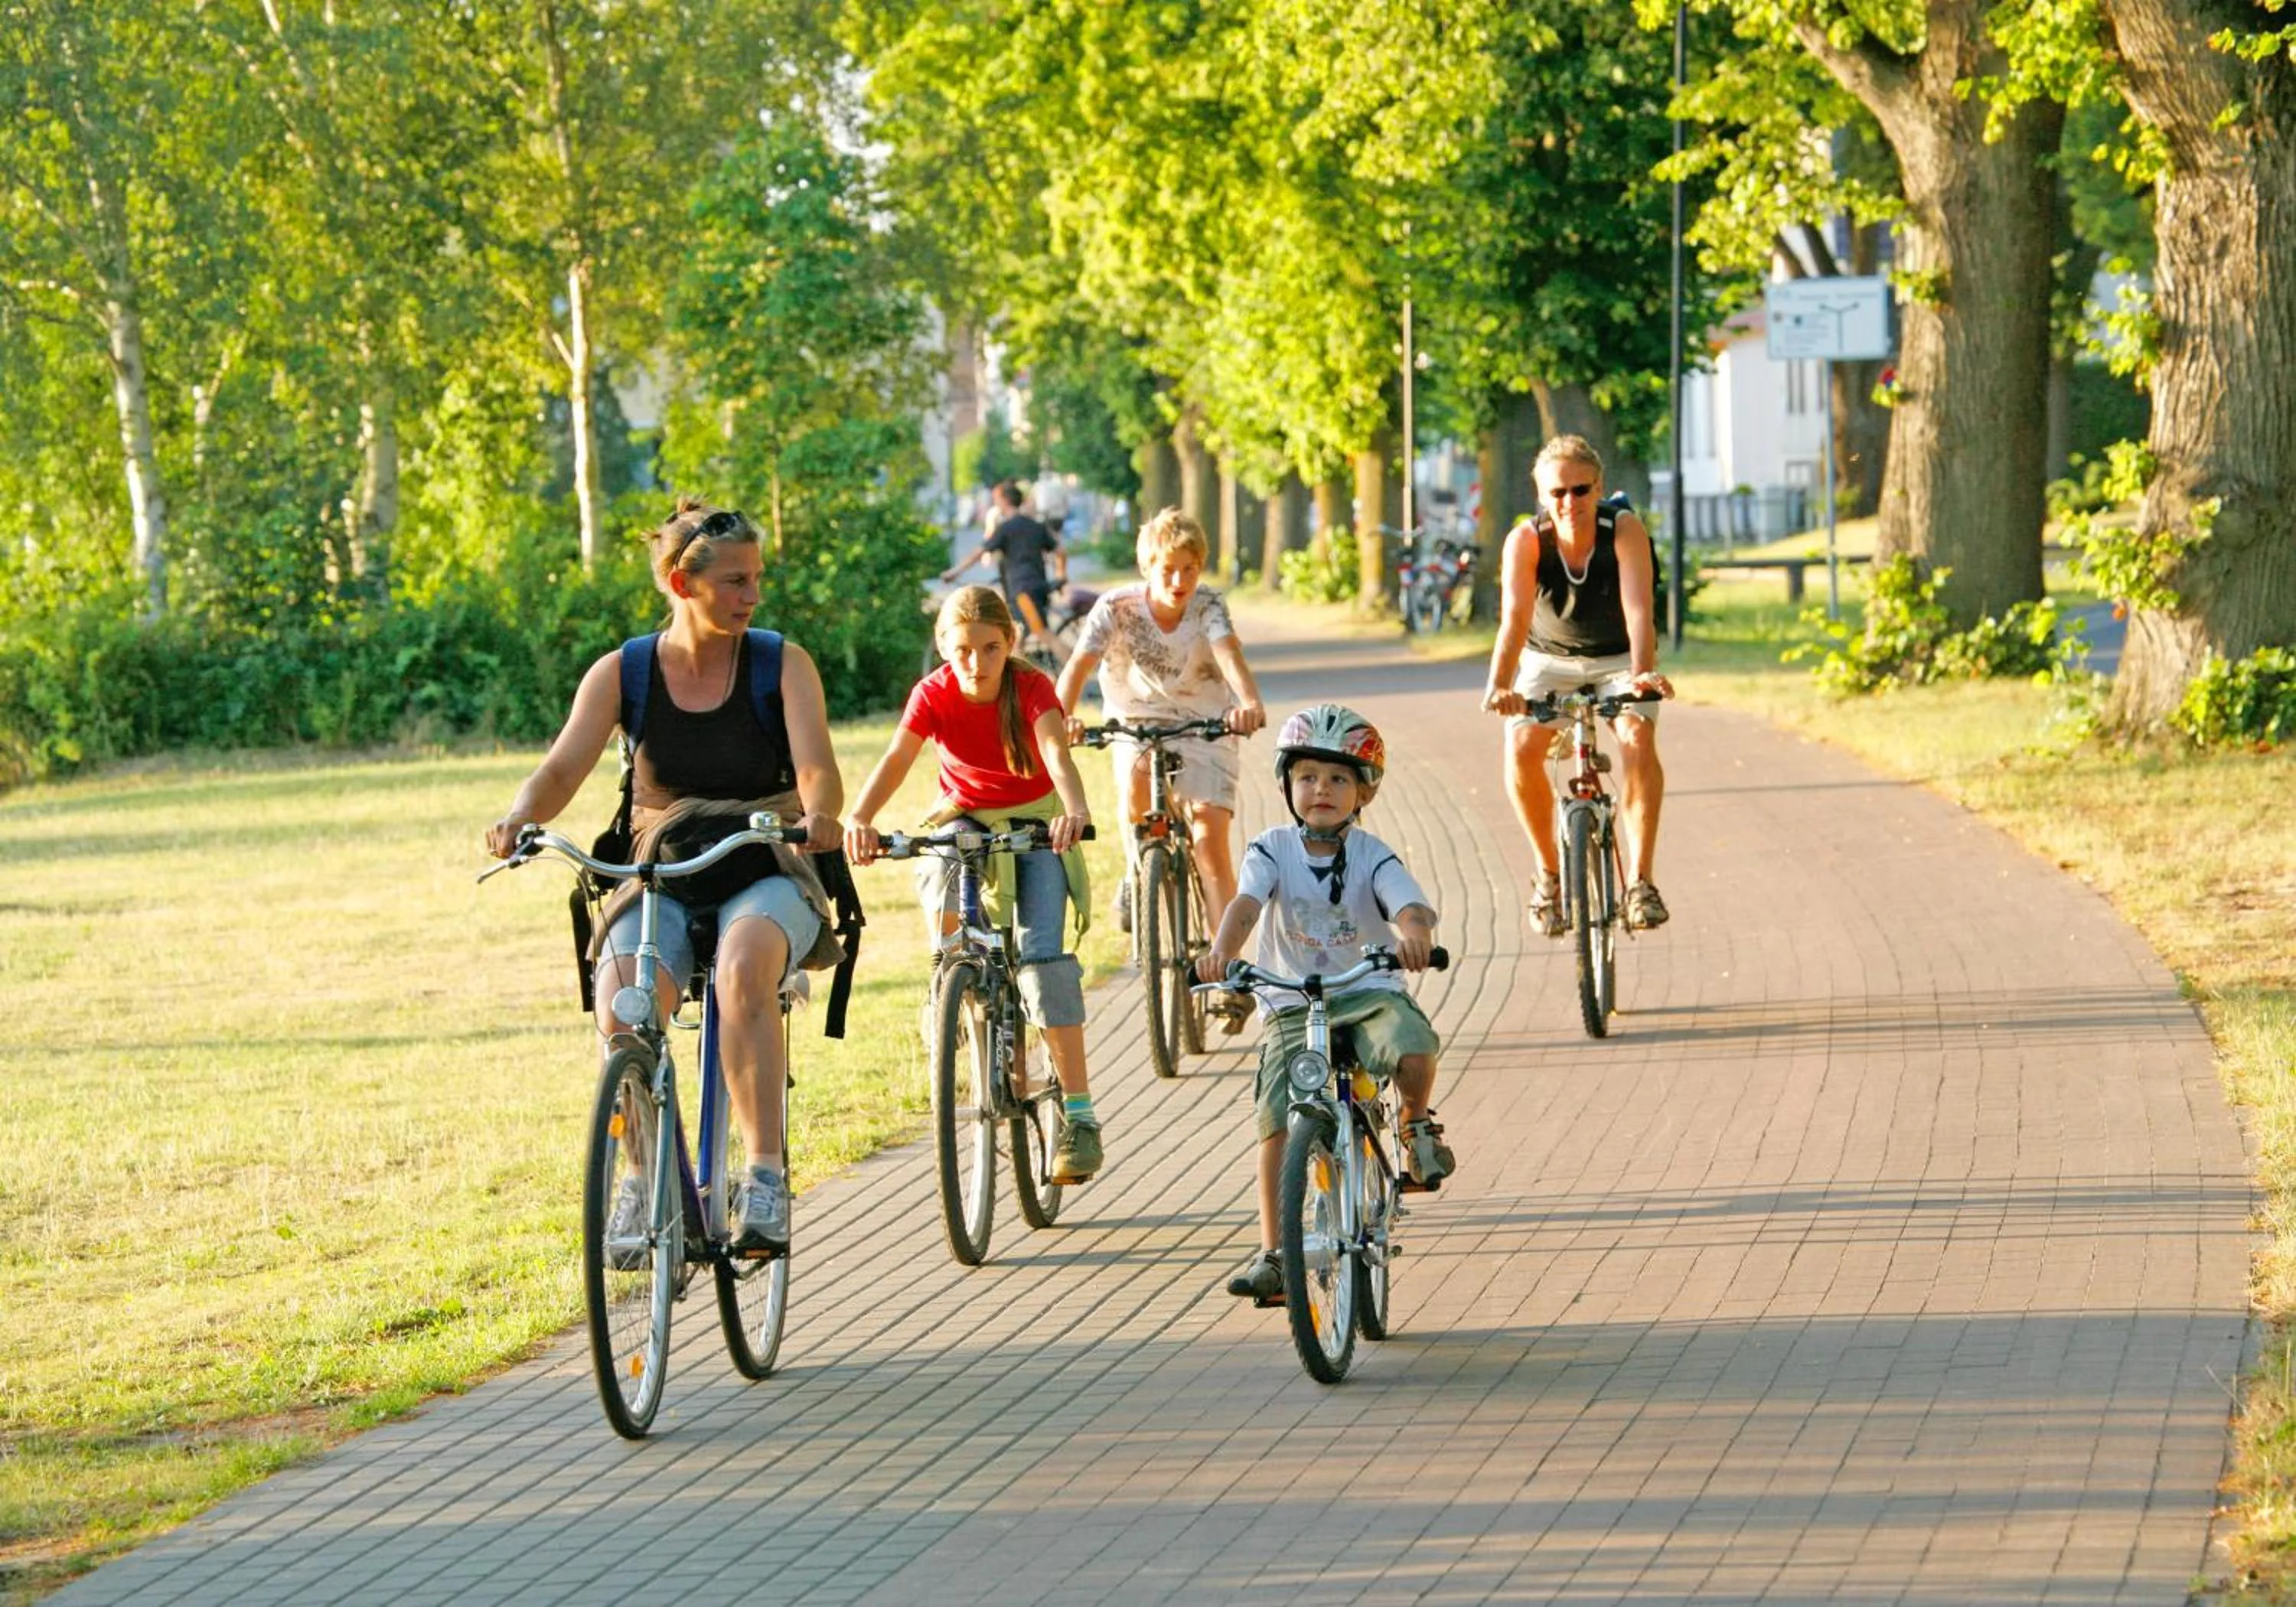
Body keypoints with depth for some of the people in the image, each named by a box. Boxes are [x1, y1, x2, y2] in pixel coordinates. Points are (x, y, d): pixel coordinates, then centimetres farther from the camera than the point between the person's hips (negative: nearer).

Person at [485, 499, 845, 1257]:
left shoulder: (782, 664, -2)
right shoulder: (622, 674, 1)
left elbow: (817, 769, -15)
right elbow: (563, 768, -10)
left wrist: (818, 813, -39)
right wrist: (521, 817, -33)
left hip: (766, 875, -1)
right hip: (662, 877, 1)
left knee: (744, 966, -38)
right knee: (621, 1009, -31)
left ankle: (767, 1177, -37)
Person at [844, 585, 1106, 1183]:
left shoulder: (1031, 688, -21)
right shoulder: (934, 695, -17)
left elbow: (1055, 752, -38)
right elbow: (895, 759, -29)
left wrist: (1076, 810, -58)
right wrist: (859, 819, -48)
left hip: (1034, 823, -2)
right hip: (966, 817, 2)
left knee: (1043, 953, -19)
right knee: (940, 877, -34)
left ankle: (1078, 1113, -18)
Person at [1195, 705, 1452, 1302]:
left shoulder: (1372, 857, -3)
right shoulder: (1273, 850, -2)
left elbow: (1411, 907, -20)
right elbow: (1247, 902, -19)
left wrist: (1414, 934, -45)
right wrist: (1222, 950, -40)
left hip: (1367, 993, -1)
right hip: (1290, 1006, 1)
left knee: (1412, 1046, -33)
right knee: (1278, 1121, -12)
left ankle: (1417, 1123, 2)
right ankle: (1271, 1253, -4)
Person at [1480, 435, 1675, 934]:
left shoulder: (1625, 531, -25)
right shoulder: (1526, 540, -24)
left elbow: (1638, 608, -38)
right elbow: (1515, 617, -36)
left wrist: (1642, 672, -56)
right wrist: (1500, 685, -53)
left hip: (1618, 659, -1)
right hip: (1549, 659, 1)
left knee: (1637, 739, -29)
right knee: (1521, 748, -24)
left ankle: (1639, 879, -20)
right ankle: (1549, 872, -3)